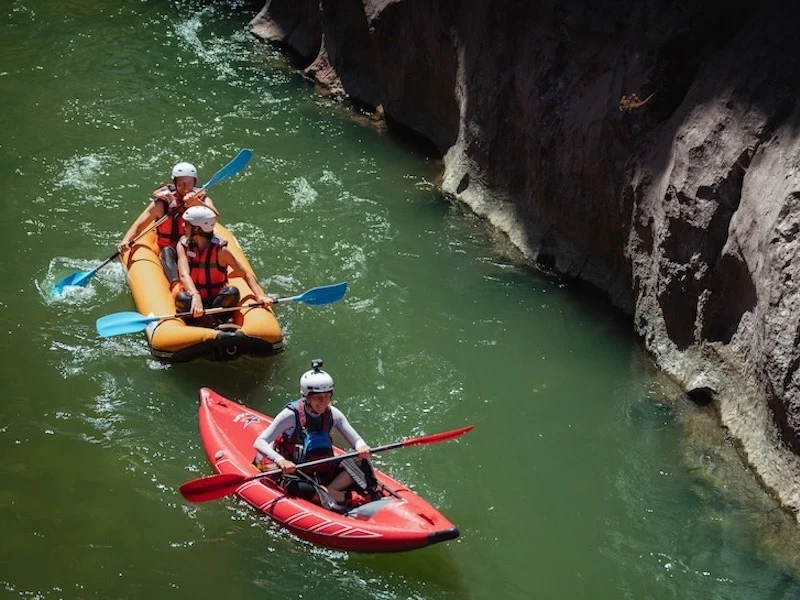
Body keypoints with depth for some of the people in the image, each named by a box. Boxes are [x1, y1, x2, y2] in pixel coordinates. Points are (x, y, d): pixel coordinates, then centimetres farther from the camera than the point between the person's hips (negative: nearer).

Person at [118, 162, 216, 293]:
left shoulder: (202, 199, -1)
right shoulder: (162, 203, -6)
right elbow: (138, 226, -8)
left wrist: (197, 203, -40)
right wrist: (126, 241, -28)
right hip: (171, 252, -1)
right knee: (167, 251, -33)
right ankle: (175, 285, -56)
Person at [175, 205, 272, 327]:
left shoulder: (220, 250, -9)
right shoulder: (183, 246, -5)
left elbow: (246, 274, -10)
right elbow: (184, 275, -21)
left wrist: (260, 296, -27)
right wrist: (195, 296, -42)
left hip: (218, 302, 0)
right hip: (193, 299, 0)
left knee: (232, 292, -31)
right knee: (181, 298, -32)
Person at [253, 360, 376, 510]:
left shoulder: (333, 414, -2)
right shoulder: (291, 414, -16)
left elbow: (357, 441, 1)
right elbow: (259, 443, -21)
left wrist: (362, 448, -25)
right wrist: (281, 460, -40)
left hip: (323, 472, 5)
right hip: (293, 472, -5)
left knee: (360, 466, -17)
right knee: (293, 486, -39)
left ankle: (324, 494, -29)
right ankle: (344, 498, -34)